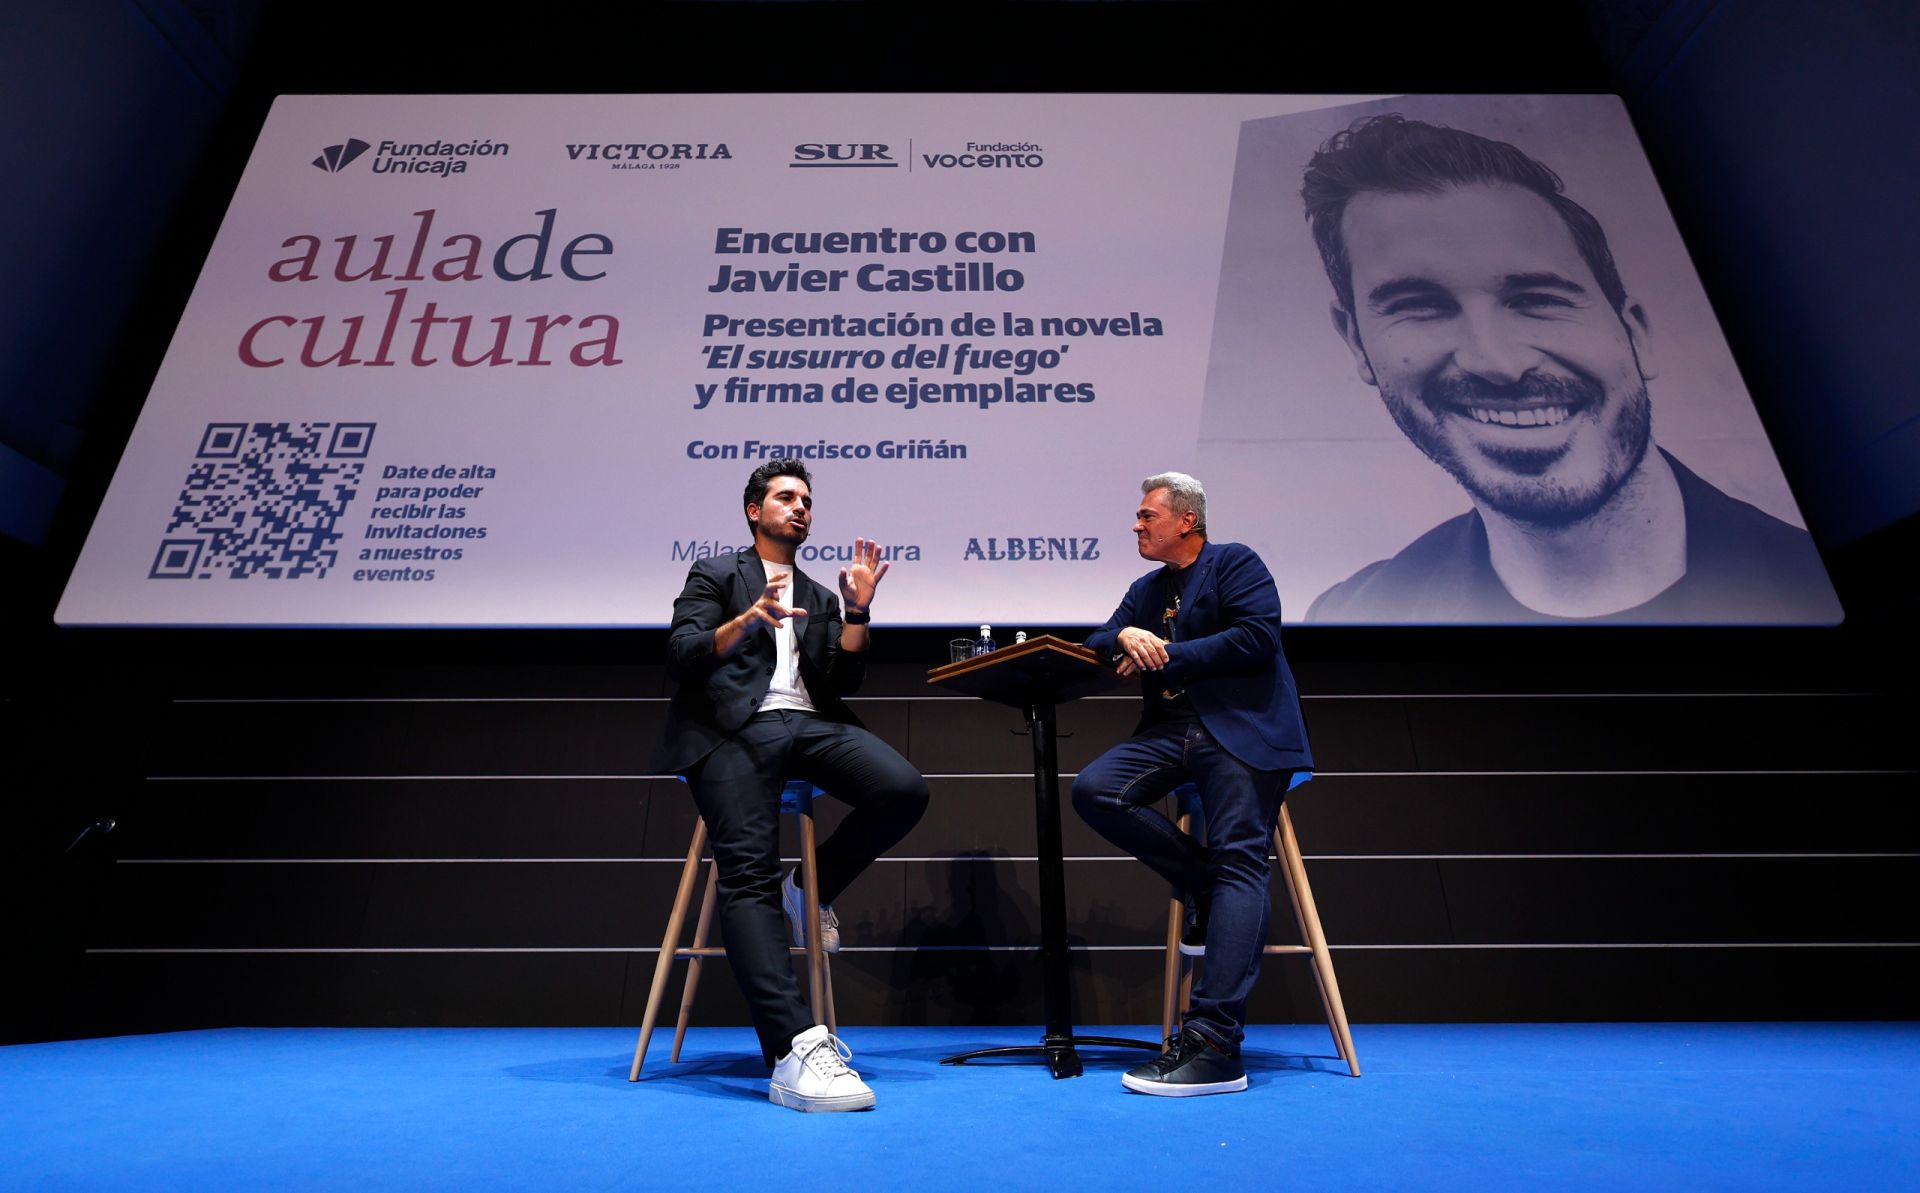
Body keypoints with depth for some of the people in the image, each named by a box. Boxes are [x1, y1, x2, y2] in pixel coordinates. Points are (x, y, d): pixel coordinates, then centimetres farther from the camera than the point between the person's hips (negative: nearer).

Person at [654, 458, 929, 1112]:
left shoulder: (819, 597, 30)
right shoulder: (715, 573, 18)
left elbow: (844, 680, 15)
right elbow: (681, 656, 1)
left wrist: (858, 609, 2)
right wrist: (746, 620, -16)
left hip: (809, 723, 4)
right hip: (734, 727, -3)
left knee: (905, 791, -24)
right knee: (749, 874, -24)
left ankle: (812, 887, 0)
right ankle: (796, 1051, -32)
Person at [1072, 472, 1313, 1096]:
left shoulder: (1236, 564, 4)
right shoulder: (1145, 590, 24)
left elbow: (1258, 637, -11)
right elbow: (1096, 648, 18)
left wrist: (1166, 657, -7)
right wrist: (1124, 636, -6)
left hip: (1241, 728, -6)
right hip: (1171, 729, 7)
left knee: (1238, 862, -18)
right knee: (1093, 791, -17)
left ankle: (1214, 1046, -21)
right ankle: (1204, 889, -1)